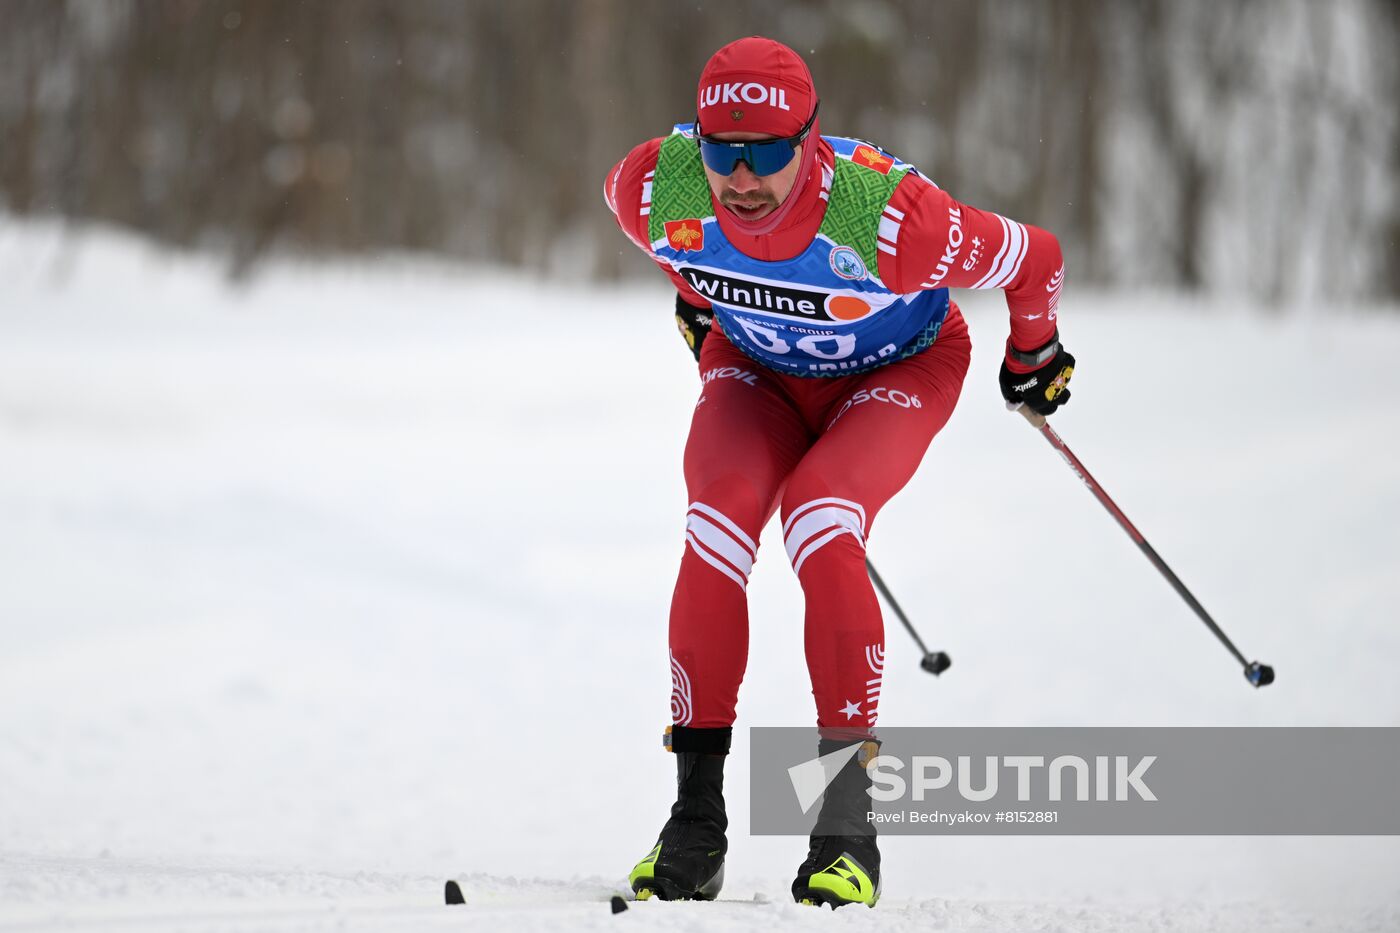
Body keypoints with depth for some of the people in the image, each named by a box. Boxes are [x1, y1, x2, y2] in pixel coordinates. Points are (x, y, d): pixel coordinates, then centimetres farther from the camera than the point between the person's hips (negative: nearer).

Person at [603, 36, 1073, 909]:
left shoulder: (890, 215, -39)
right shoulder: (658, 190, -28)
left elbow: (1036, 259, -20)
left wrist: (1035, 352, 2)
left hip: (898, 371, -3)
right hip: (756, 367, 3)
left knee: (820, 525, -30)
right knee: (719, 525, -24)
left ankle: (849, 820, -24)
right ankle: (696, 819, -16)